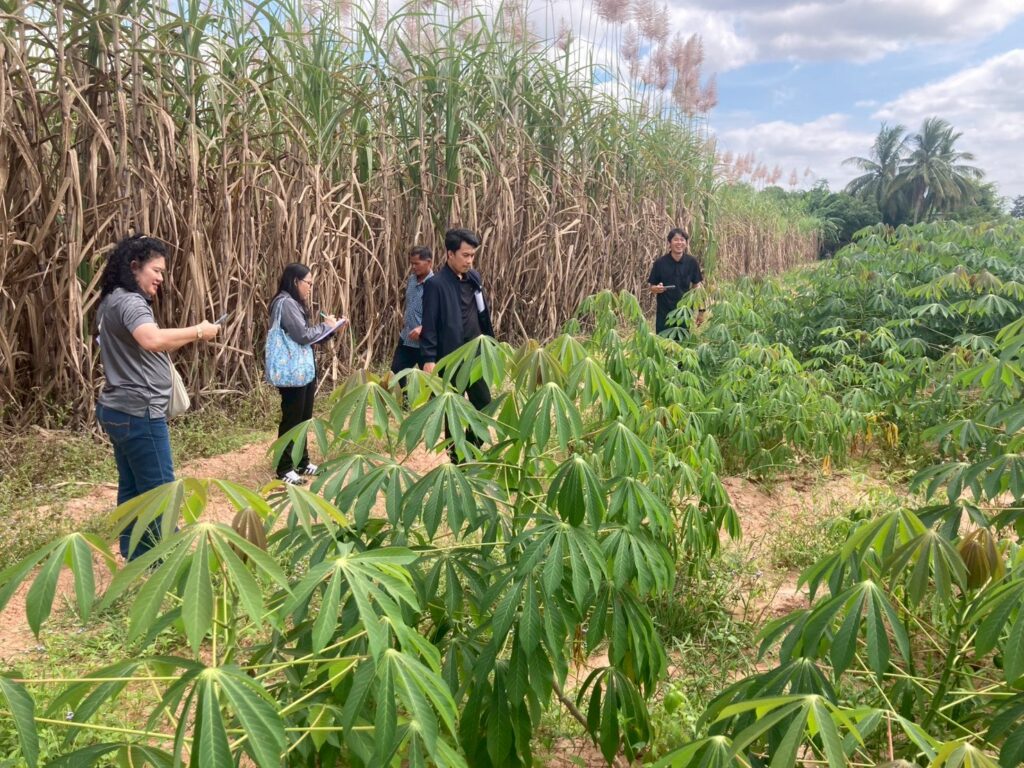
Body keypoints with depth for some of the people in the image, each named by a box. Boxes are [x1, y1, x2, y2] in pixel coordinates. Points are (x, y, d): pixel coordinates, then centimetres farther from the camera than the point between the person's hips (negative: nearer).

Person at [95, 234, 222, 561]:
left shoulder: (114, 302, 17)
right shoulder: (128, 301, -17)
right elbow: (152, 340, -36)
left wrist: (185, 338, 13)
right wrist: (198, 332, -24)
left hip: (120, 410, 11)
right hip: (138, 413, -11)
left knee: (132, 487, 15)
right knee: (159, 491, -3)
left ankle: (136, 556, 23)